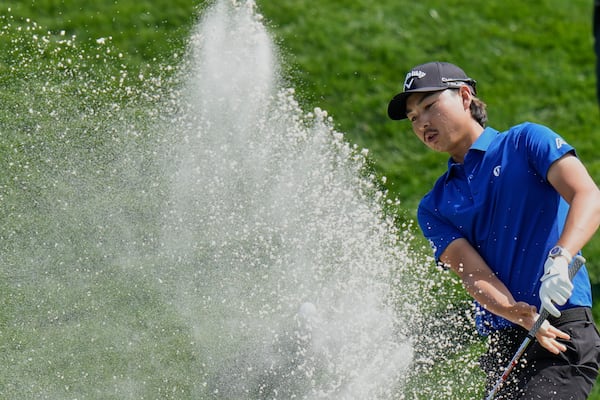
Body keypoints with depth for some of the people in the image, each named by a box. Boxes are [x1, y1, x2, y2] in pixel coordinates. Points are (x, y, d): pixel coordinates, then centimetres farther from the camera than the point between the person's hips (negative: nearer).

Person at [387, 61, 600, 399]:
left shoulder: (527, 141, 4)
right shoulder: (434, 208, 15)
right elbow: (473, 273, -1)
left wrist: (559, 258, -31)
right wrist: (519, 315, -22)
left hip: (566, 333, -6)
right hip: (501, 350, 6)